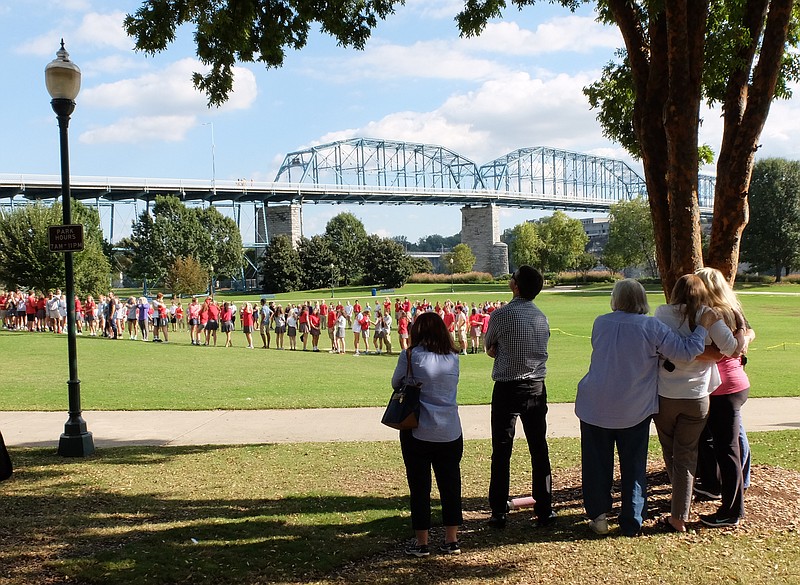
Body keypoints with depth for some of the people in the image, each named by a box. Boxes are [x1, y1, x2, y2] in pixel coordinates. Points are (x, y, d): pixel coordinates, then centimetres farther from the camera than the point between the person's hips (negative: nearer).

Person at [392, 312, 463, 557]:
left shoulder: (411, 355, -8)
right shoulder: (453, 358, 2)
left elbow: (396, 383, 3)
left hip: (417, 433, -3)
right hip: (450, 433, 3)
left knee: (419, 487, 6)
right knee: (450, 486, 11)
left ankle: (422, 543, 11)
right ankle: (452, 541, 17)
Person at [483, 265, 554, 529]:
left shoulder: (501, 315, -12)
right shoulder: (542, 318, 6)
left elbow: (488, 346, 5)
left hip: (507, 389, -5)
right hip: (537, 388, 5)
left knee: (501, 452, 3)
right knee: (539, 449, 10)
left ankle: (498, 513, 6)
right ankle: (545, 510, 14)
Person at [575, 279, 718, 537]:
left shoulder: (601, 323, -3)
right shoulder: (652, 327, -12)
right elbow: (686, 351, -15)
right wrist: (703, 326, -2)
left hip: (596, 407, 1)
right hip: (634, 411, -1)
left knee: (597, 463, 13)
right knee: (634, 467, 11)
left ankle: (599, 516, 16)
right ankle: (632, 523, 14)